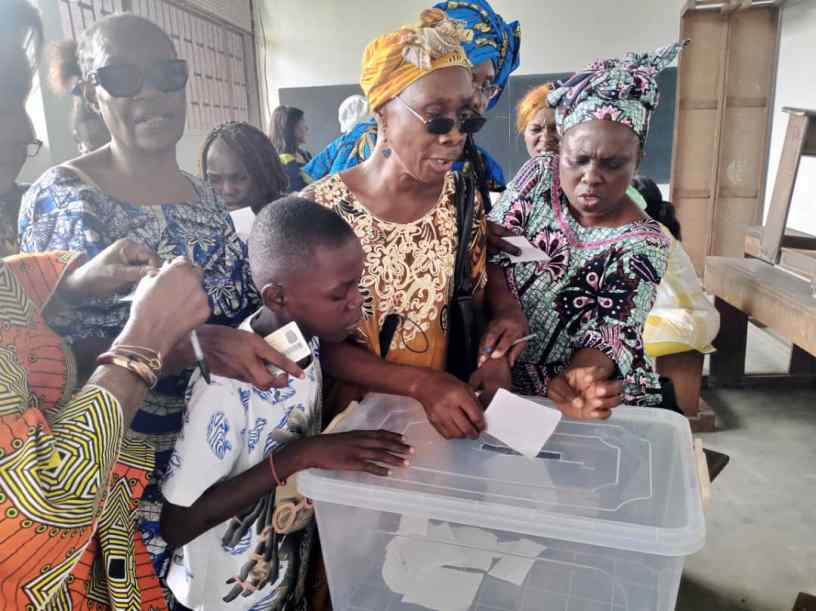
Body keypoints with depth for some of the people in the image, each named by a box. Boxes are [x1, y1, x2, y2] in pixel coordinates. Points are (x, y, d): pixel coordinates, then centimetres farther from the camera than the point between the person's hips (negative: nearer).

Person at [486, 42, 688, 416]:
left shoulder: (643, 245, -12)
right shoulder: (540, 175, -4)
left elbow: (608, 341, -16)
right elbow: (489, 252, -6)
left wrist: (576, 381, -38)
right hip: (502, 377, 2)